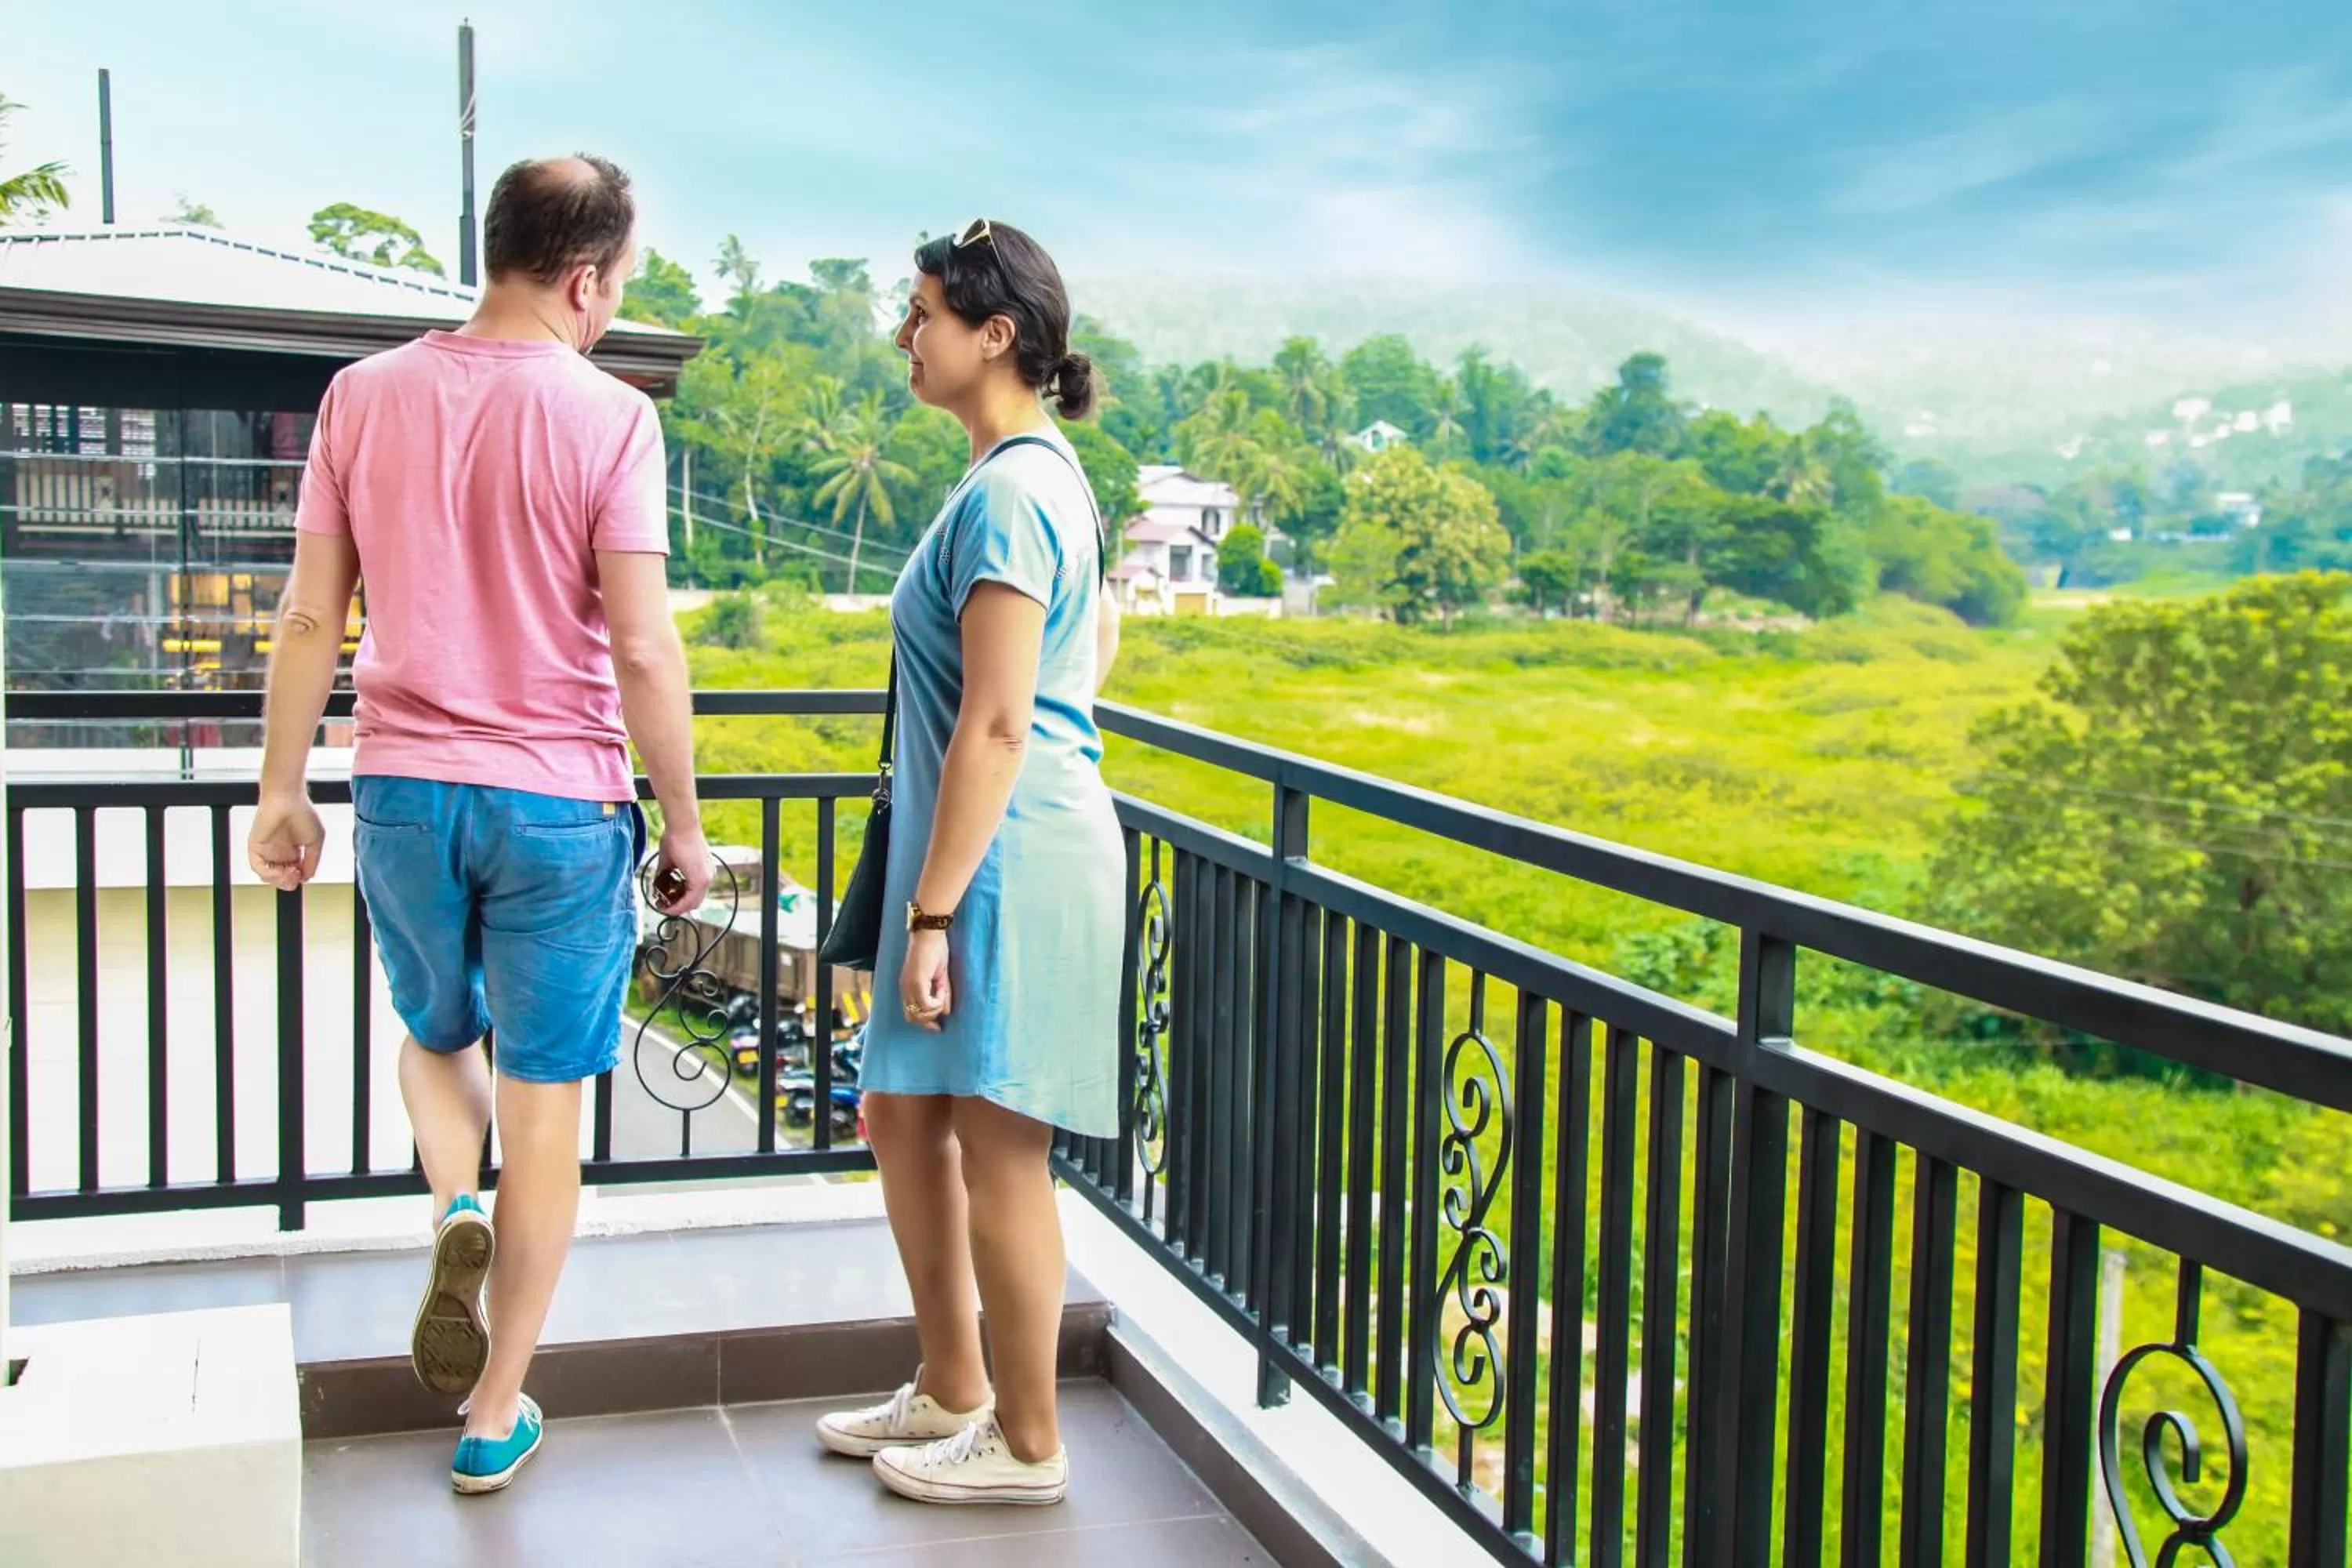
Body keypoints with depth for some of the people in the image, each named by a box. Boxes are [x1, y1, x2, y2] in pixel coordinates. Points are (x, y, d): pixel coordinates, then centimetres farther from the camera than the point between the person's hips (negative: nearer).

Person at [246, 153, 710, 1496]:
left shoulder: (366, 396, 1)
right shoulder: (608, 417, -11)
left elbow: (311, 619, 3)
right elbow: (643, 650, -14)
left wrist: (282, 790, 13)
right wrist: (685, 825, -3)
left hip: (405, 790, 3)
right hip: (559, 802, -3)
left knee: (437, 1034, 29)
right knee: (543, 1104, 9)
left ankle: (457, 1212, 1)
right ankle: (497, 1415, 17)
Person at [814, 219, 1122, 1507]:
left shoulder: (1006, 493, -18)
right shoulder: (1046, 475, 13)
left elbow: (995, 727, -22)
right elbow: (1098, 640, 26)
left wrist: (931, 914, -20)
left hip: (1008, 857, -10)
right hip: (998, 846, 10)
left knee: (997, 1153, 1)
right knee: (902, 1116, 18)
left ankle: (1025, 1444, 16)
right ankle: (949, 1390, 32)